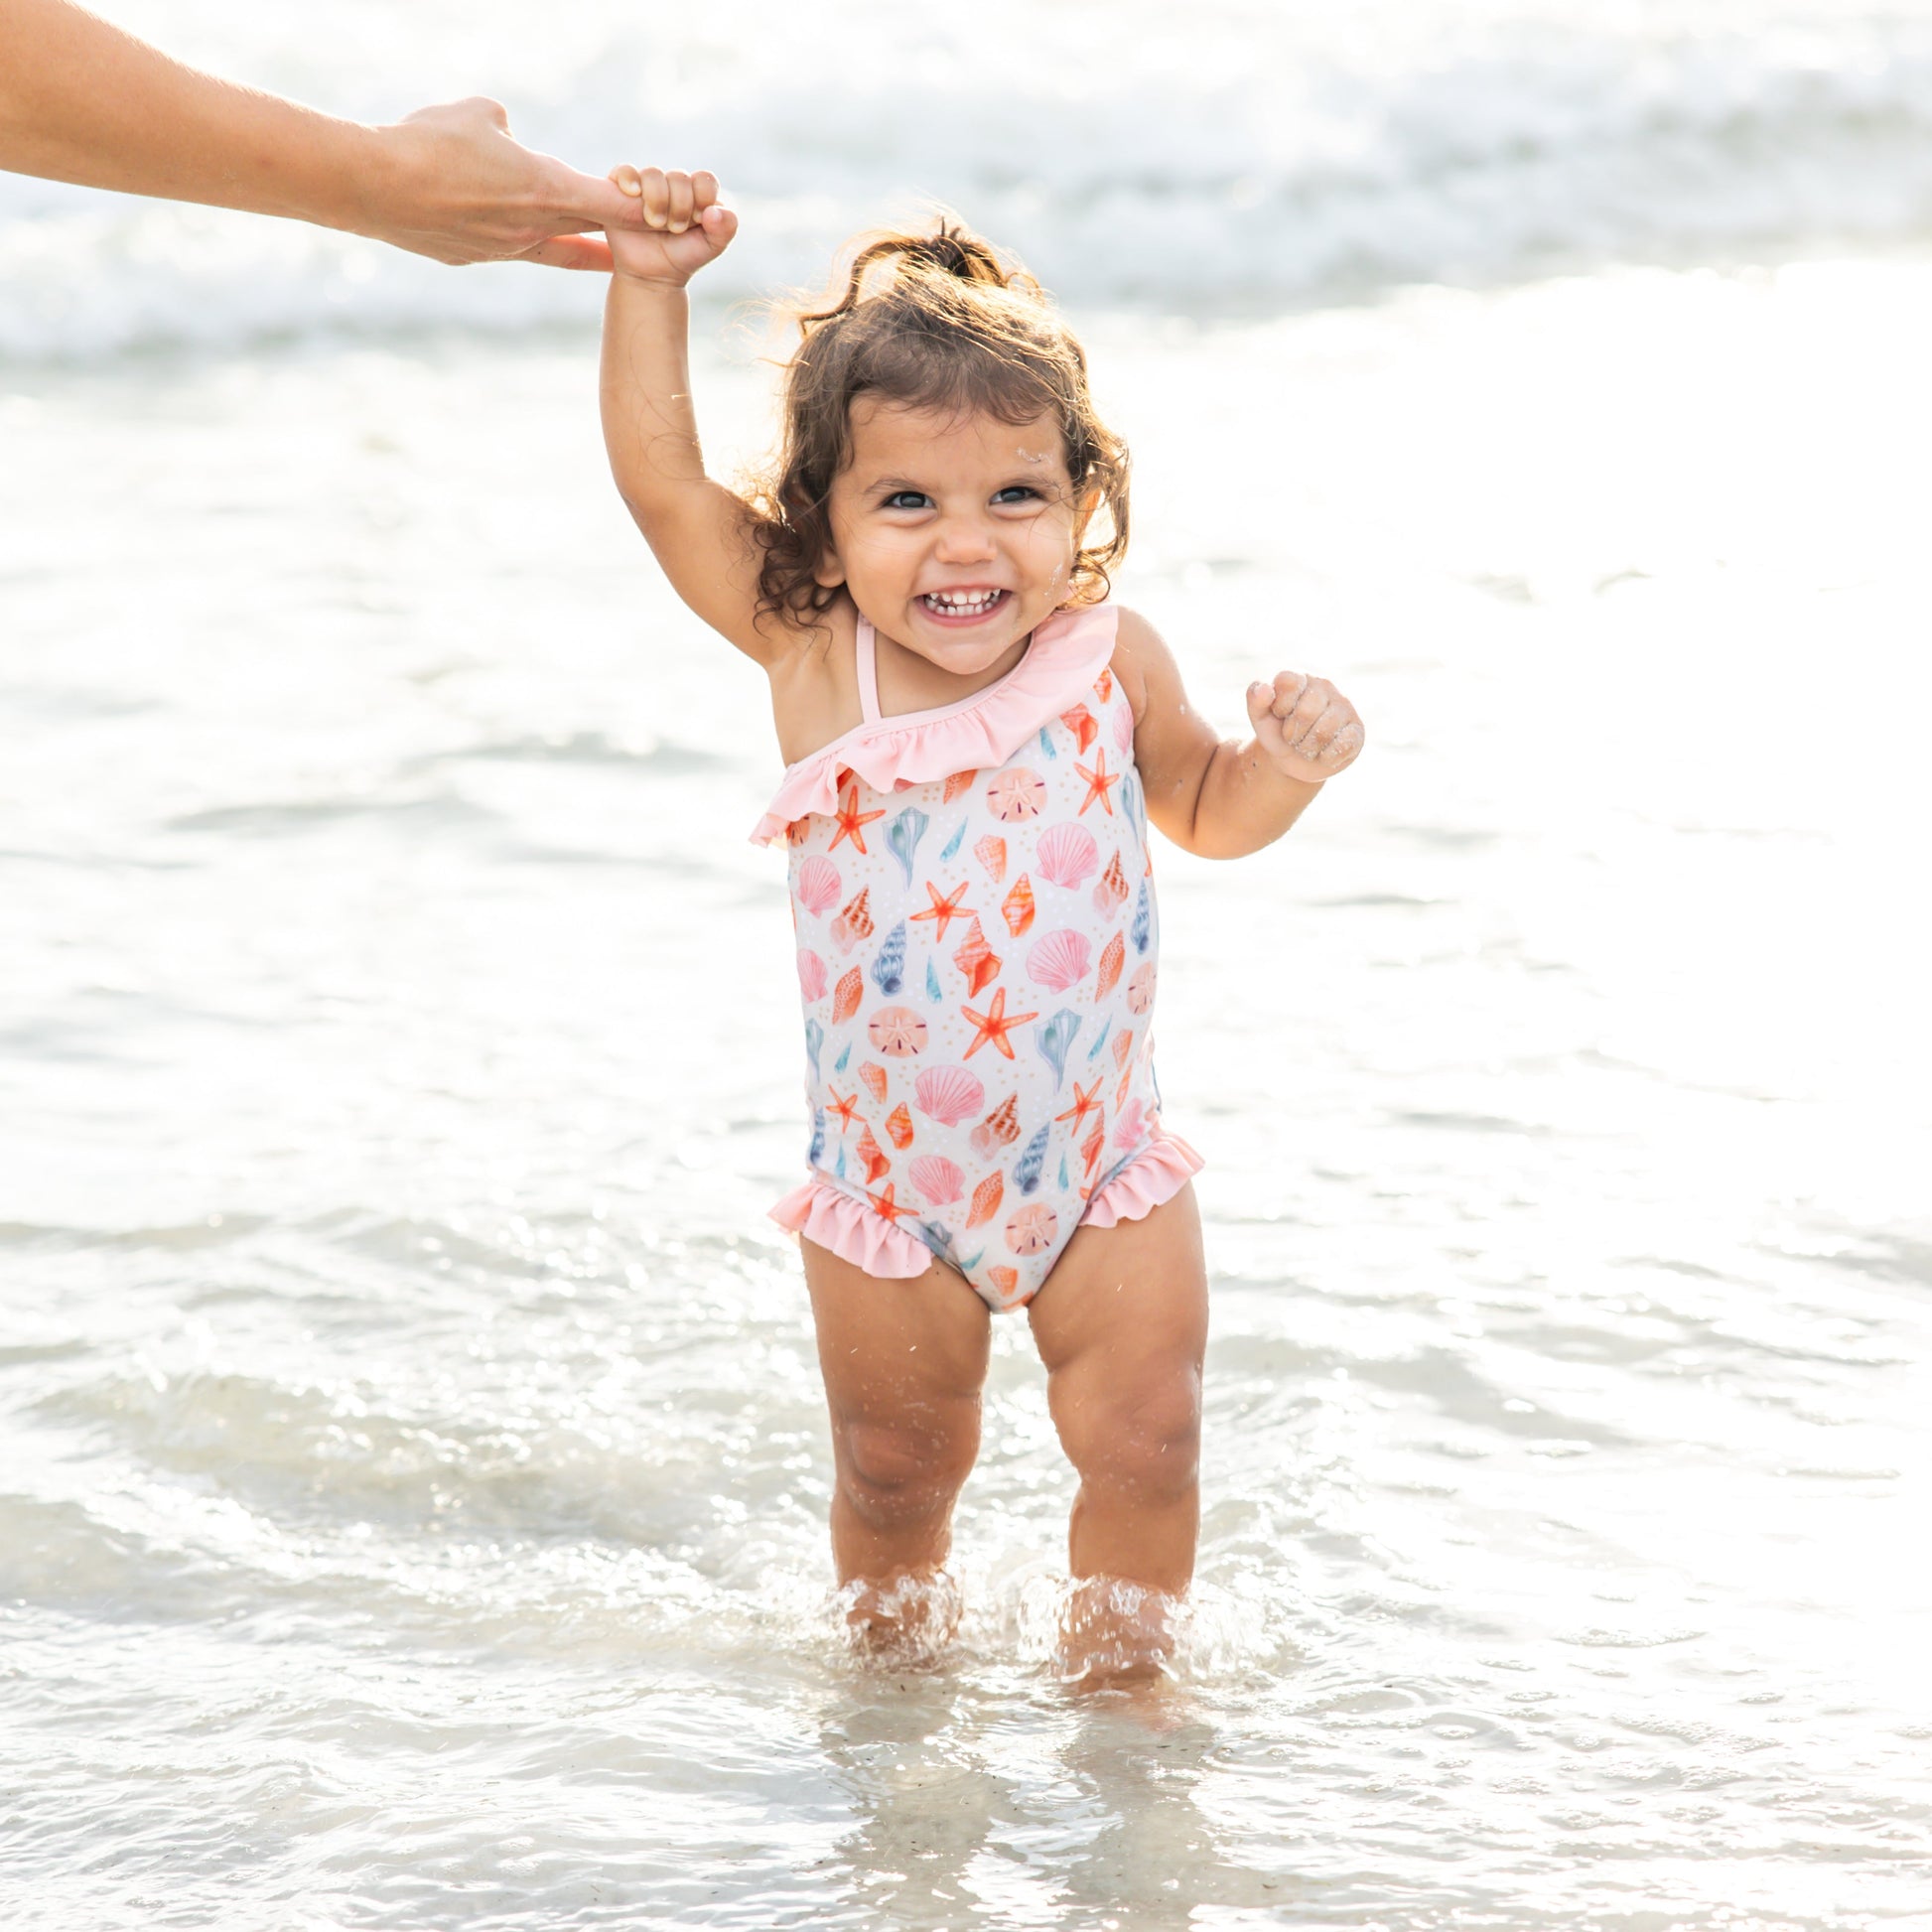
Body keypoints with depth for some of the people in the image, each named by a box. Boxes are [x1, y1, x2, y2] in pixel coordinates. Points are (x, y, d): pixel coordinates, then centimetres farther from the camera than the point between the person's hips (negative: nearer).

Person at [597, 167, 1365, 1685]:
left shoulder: (1110, 660, -9)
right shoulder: (810, 659, -13)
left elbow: (1205, 811, 10)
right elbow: (663, 480, -14)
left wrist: (1286, 764, -11)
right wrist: (650, 288, -20)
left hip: (1101, 1165, 1)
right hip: (888, 1176, 0)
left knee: (1145, 1445, 3)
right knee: (897, 1468, 13)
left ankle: (1119, 1679, 24)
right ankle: (898, 1673, 38)